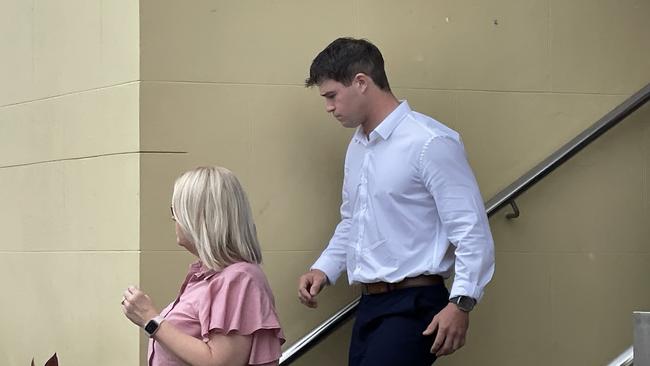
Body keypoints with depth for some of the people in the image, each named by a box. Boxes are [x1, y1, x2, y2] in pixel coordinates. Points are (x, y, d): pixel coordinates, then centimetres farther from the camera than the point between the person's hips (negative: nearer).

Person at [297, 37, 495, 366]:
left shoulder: (430, 142, -12)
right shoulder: (357, 148, 15)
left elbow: (471, 230, -15)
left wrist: (461, 302, -23)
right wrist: (324, 270, 12)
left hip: (413, 306, -8)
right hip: (370, 304, 8)